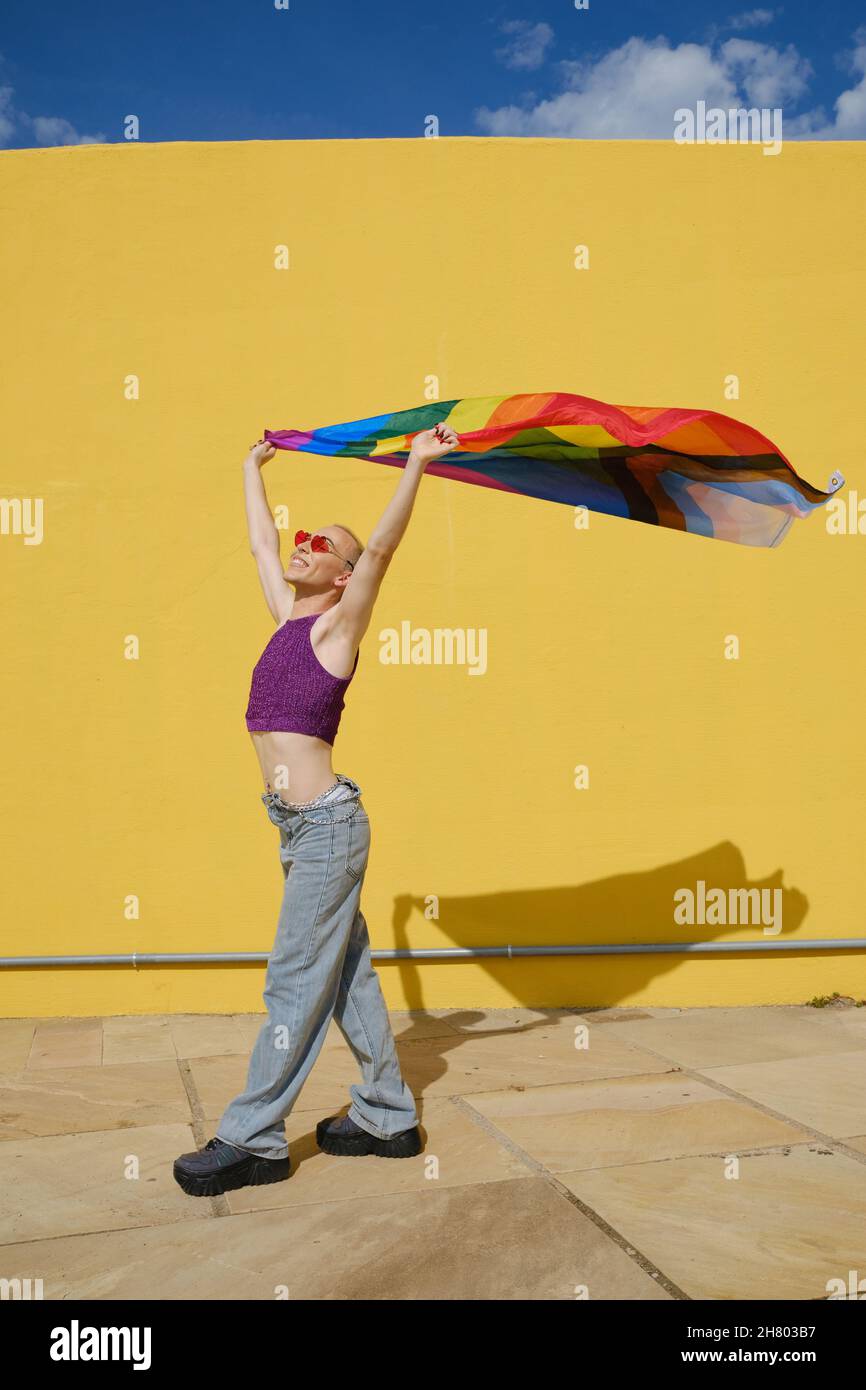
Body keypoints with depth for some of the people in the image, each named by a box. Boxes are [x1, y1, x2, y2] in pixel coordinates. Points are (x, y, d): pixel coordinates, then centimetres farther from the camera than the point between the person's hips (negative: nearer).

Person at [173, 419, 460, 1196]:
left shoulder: (336, 626, -6)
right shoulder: (288, 618, 14)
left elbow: (381, 548, -20)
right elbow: (260, 543, 27)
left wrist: (416, 466, -25)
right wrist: (254, 467, 35)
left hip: (326, 820, -8)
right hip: (304, 823, 8)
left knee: (296, 983, -2)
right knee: (347, 977, 12)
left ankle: (253, 1139, 5)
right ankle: (388, 1118, 21)